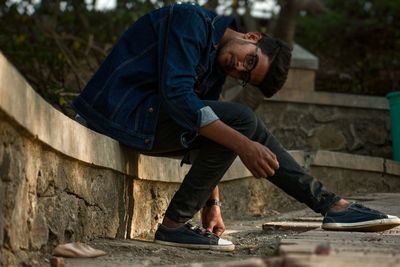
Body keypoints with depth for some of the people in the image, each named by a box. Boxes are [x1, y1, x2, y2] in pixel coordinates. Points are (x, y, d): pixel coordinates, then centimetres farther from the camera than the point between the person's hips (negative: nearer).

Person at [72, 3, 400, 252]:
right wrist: (243, 144, -29)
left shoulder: (217, 74, 13)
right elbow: (176, 93, -27)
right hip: (122, 108, -9)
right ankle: (175, 224, -16)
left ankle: (330, 204, 1)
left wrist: (213, 203, 9)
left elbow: (208, 142, 15)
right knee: (240, 120, -20)